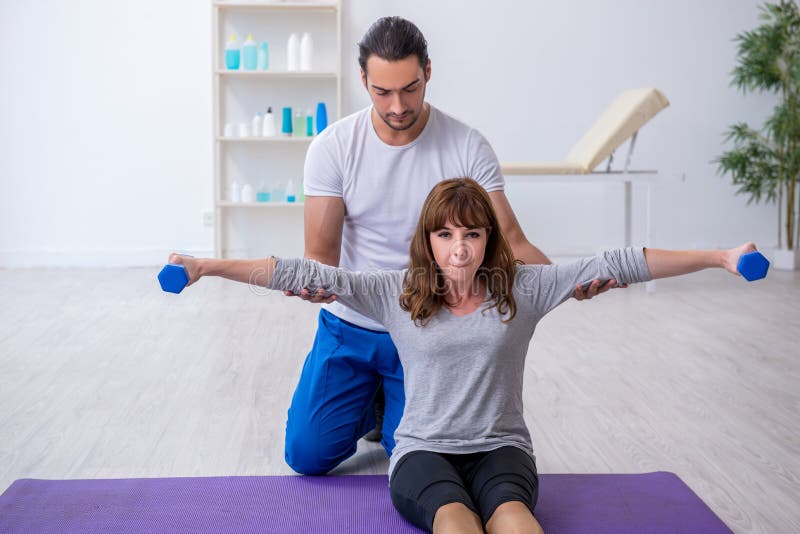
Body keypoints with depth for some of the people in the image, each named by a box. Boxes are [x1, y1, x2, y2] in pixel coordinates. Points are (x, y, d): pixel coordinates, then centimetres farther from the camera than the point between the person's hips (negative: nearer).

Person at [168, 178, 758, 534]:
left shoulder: (522, 288, 3)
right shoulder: (397, 292, 4)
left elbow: (615, 265, -2)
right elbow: (307, 274, -4)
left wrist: (720, 257, -5)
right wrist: (207, 266, -11)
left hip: (500, 448, 1)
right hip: (424, 451, -1)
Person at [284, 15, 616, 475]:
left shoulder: (468, 148, -14)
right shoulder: (333, 147, -13)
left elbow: (509, 239, -17)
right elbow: (322, 252, -16)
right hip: (348, 328, 1)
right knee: (308, 454, -1)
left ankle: (392, 404, 33)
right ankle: (370, 403, 31)